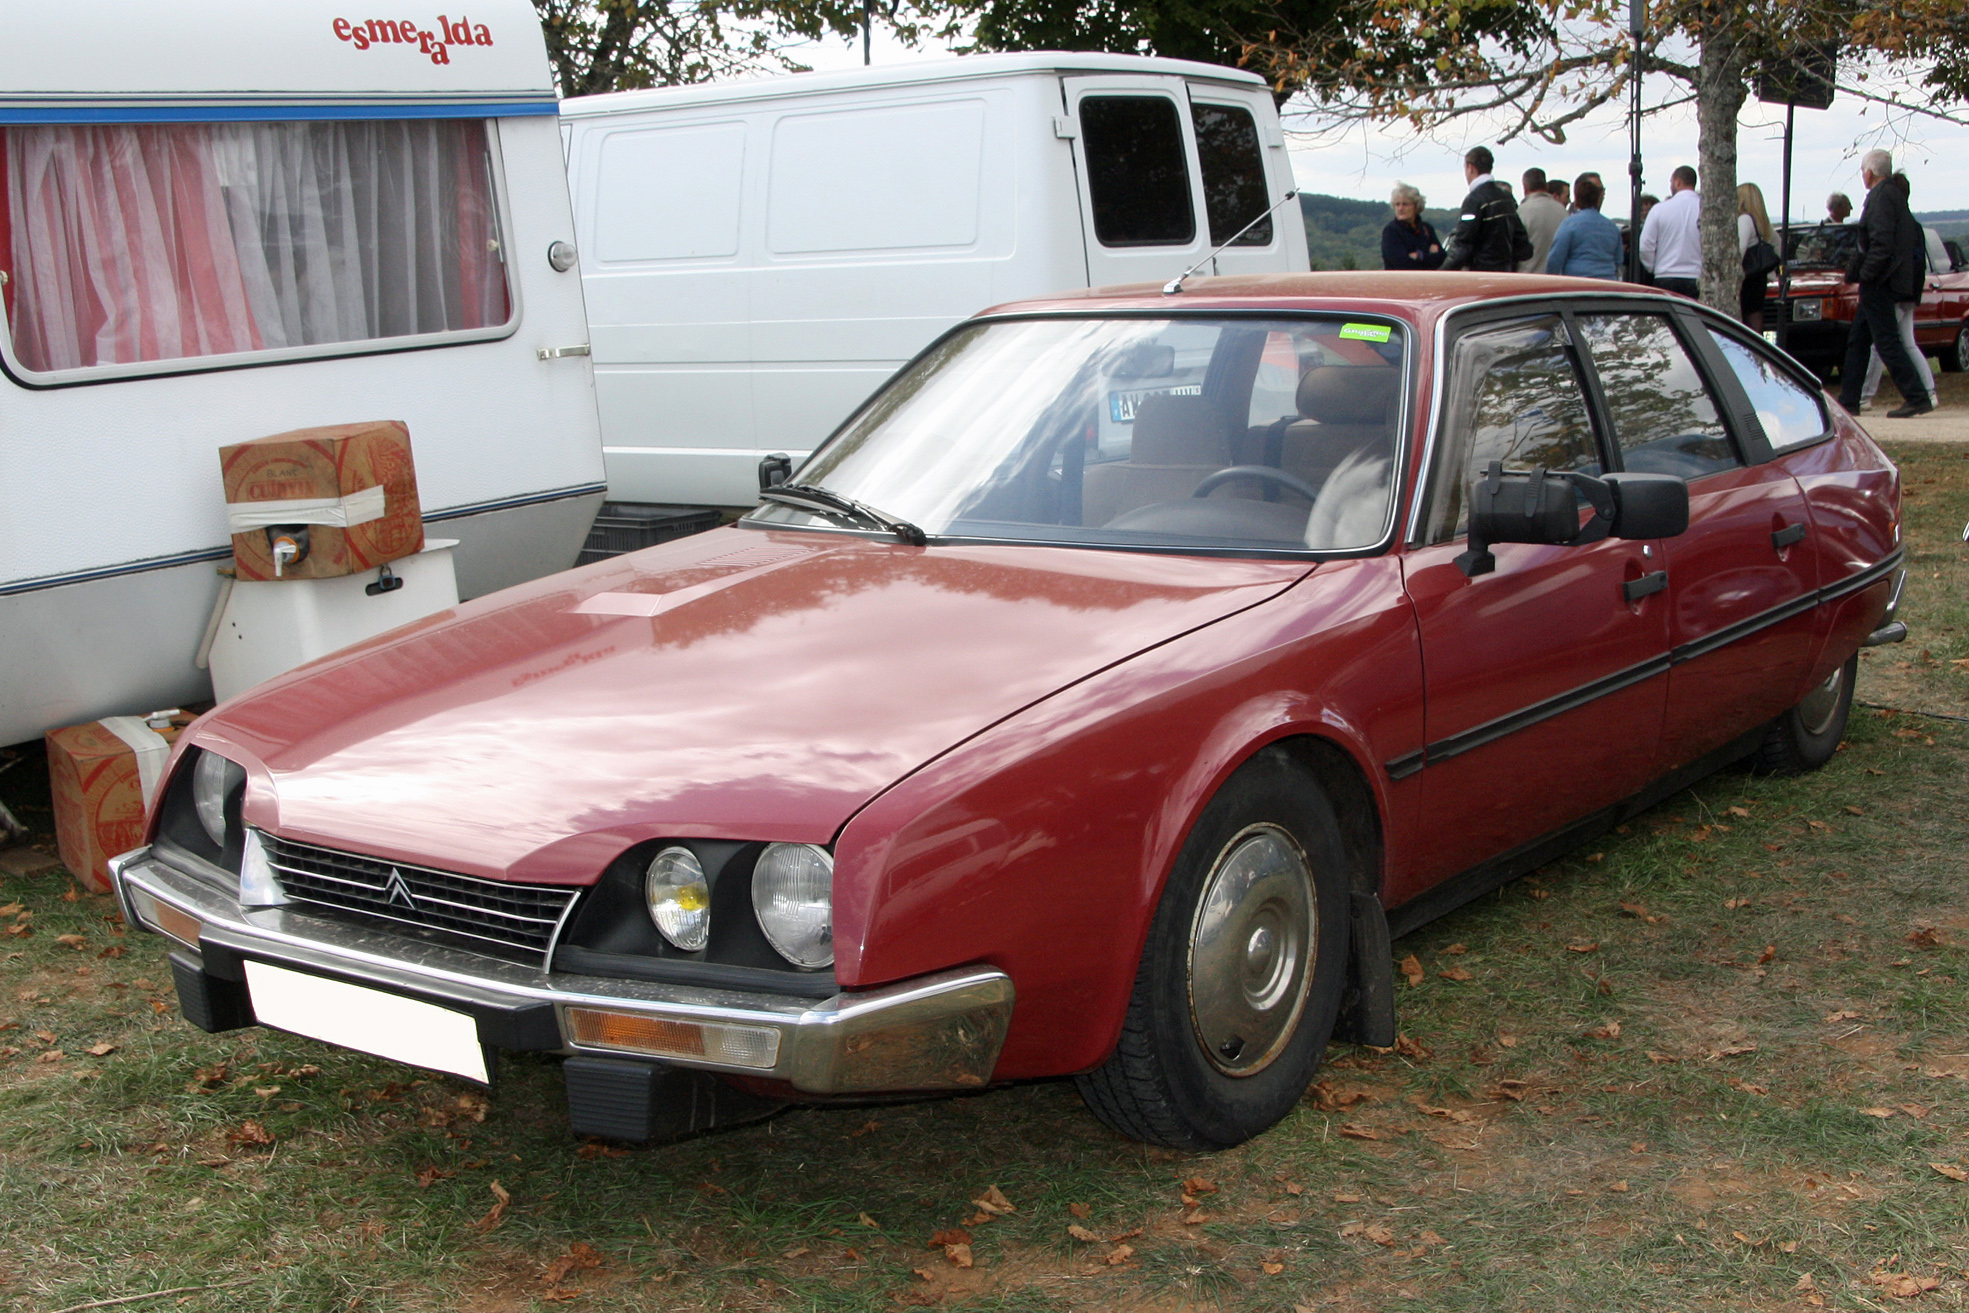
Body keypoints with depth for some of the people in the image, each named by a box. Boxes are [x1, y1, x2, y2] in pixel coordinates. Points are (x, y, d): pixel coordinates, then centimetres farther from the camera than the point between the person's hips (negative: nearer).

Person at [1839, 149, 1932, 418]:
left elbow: (1881, 242, -23)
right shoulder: (1895, 194, 17)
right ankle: (1848, 399, 18)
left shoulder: (1881, 196, -13)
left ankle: (1917, 397, -11)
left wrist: (1865, 274, -18)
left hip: (1879, 284, -10)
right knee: (1857, 340, 14)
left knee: (1887, 342, -10)